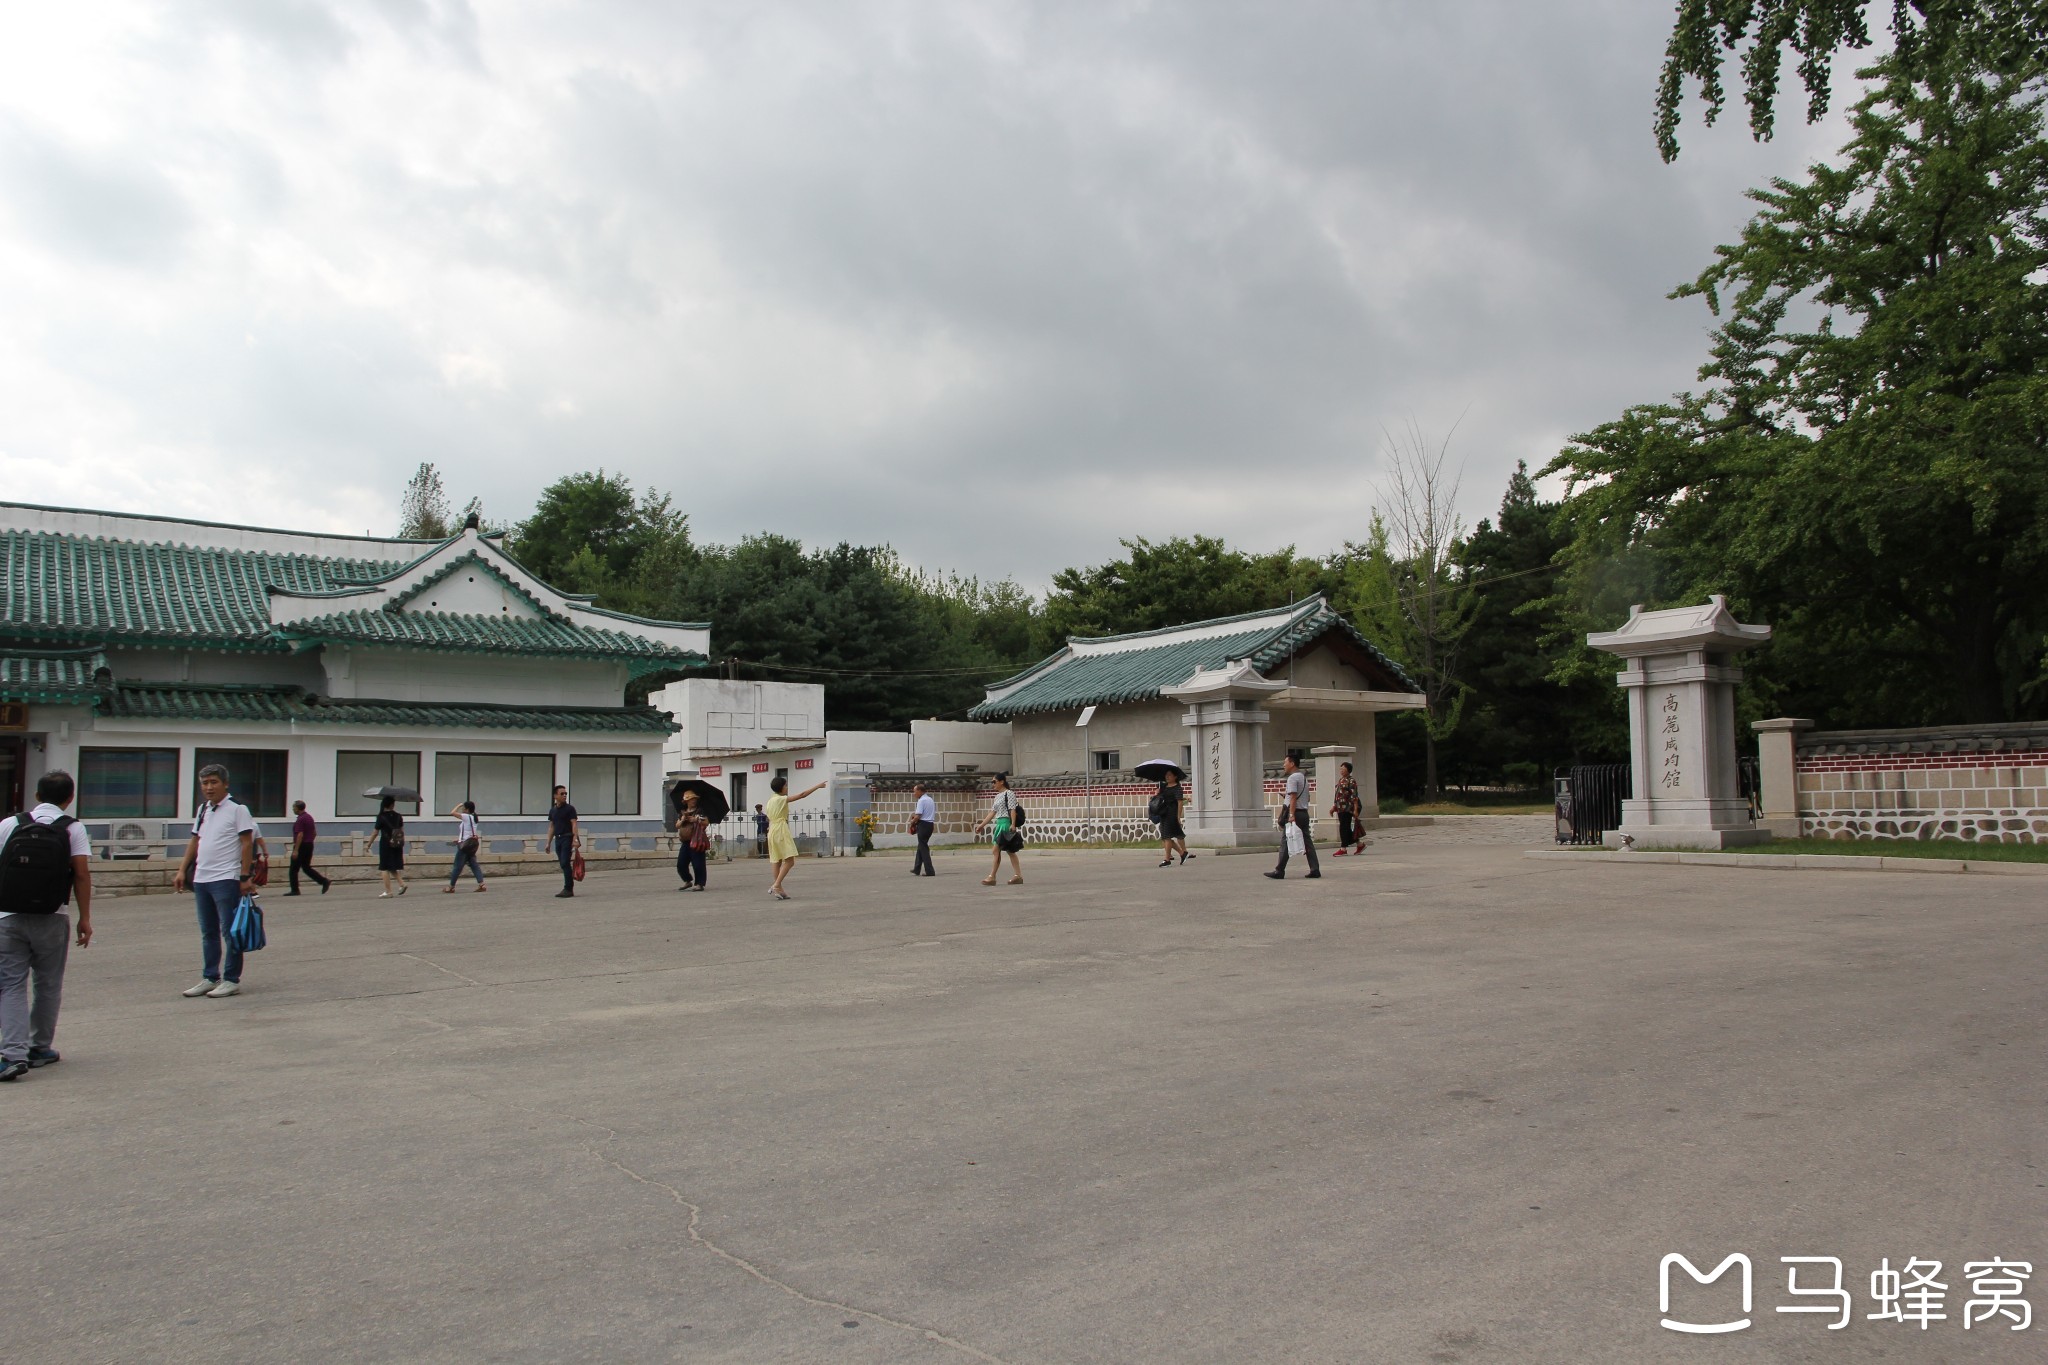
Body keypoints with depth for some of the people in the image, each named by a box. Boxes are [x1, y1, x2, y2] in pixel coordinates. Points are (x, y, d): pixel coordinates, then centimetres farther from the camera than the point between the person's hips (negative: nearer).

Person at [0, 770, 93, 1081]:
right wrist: (84, 918, 0)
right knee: (48, 985, 13)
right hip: (51, 920, -1)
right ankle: (39, 1048, 22)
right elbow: (82, 874, -6)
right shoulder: (73, 829, -2)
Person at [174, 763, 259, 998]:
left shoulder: (237, 809, -7)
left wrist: (245, 877, -14)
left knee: (230, 932, -2)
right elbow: (194, 841, 20)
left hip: (226, 880, -7)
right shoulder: (202, 809, 14)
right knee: (208, 933, 13)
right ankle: (209, 978, 20)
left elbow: (247, 843, -10)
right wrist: (182, 871, 12)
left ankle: (231, 980, 3)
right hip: (201, 879, 7)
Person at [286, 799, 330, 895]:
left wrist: (296, 850, -23)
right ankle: (324, 881, 2)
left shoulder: (300, 819, -16)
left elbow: (300, 835, -23)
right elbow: (314, 832, 19)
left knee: (294, 869, 2)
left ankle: (294, 890, 6)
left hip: (301, 846, -9)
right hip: (309, 845, 9)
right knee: (306, 868, 13)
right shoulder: (309, 817, 13)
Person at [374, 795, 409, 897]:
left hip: (386, 844, -5)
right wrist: (402, 843, 17)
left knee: (384, 868, 3)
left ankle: (387, 892, 2)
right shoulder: (398, 816, 2)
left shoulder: (381, 817, -9)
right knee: (392, 867, 18)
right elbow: (402, 831, 6)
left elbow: (376, 833, -7)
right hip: (397, 845, 5)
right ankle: (402, 884, 1)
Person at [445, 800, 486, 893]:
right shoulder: (473, 818, 13)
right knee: (474, 864, 6)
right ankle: (481, 884, -2)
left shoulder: (466, 817, -13)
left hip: (465, 844, -9)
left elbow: (452, 813, -16)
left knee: (457, 866, 0)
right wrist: (460, 839, 18)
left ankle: (451, 887, 7)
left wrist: (459, 805, -3)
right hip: (472, 844, 9)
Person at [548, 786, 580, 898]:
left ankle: (568, 889, -12)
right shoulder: (552, 810, 13)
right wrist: (548, 842, 13)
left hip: (567, 838, -6)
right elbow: (551, 827, 17)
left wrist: (575, 839, -21)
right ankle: (569, 889, 12)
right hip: (558, 839, 6)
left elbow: (574, 824, -10)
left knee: (565, 863, -13)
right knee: (563, 865, 7)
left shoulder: (570, 809, -4)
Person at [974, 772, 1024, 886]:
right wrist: (981, 825, 16)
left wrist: (1013, 824, -23)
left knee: (996, 850, -11)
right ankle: (1018, 875, 9)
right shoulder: (997, 796, 19)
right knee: (1010, 850, 8)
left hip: (1006, 823, -9)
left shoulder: (1009, 793, -6)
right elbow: (992, 813, 19)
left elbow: (1012, 810, -14)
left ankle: (992, 877, -10)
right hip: (999, 823, 9)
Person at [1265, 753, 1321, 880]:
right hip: (1304, 812, 9)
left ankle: (1279, 871, -1)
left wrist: (1291, 815, -24)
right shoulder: (1304, 777, 18)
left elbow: (1293, 797, -19)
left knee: (1285, 842, -3)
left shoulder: (1293, 778, -11)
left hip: (1294, 813, -9)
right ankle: (1315, 869, 2)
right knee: (1307, 842, 7)